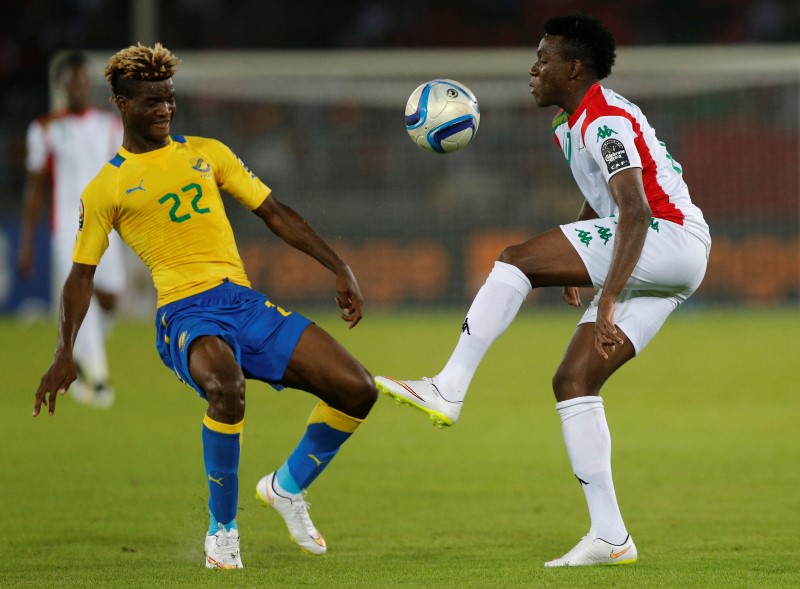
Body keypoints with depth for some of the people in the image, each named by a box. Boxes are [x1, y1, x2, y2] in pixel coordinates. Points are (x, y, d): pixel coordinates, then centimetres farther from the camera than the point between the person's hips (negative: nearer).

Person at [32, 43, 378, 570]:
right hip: (187, 313, -5)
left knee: (358, 390, -8)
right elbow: (82, 273, 10)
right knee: (225, 386, -40)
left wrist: (340, 270, 13)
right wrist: (65, 353, -3)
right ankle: (222, 530, -20)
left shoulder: (205, 153, 18)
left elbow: (275, 214, 19)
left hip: (247, 303, 5)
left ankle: (288, 487, 18)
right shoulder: (106, 187, 7)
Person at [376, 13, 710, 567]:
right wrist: (571, 262, 34)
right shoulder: (574, 123, 19)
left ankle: (448, 390, -20)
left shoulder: (604, 122, -14)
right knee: (573, 381, 4)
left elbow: (635, 214, -26)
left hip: (671, 239, -11)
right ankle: (610, 537, 1)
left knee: (516, 259, -18)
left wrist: (608, 301, -32)